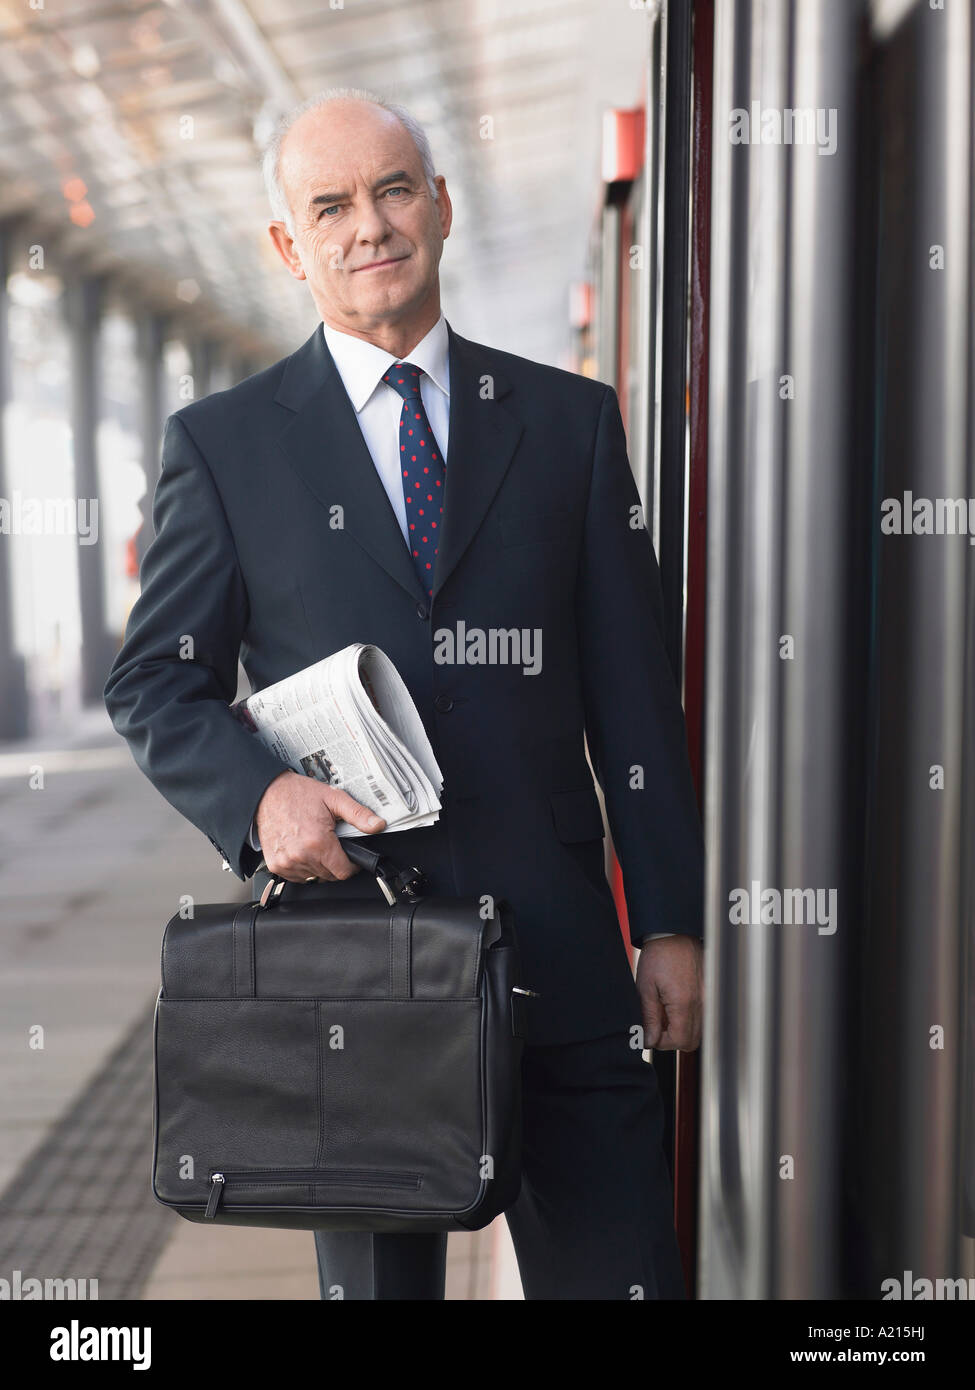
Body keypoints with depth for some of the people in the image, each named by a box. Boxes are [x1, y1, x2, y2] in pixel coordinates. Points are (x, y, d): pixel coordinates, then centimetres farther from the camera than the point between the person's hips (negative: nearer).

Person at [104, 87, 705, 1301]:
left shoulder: (571, 422, 9)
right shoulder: (221, 443, 5)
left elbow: (633, 691, 8)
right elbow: (153, 684, 7)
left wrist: (671, 923, 4)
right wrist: (258, 794, -14)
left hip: (555, 941, 1)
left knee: (618, 1268, 2)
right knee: (374, 1277, 10)